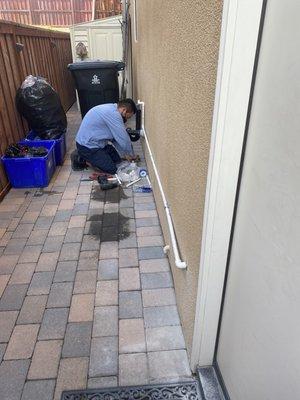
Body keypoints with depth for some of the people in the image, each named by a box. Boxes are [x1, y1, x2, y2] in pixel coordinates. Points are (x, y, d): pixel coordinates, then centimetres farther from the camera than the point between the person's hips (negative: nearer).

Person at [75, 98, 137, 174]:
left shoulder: (111, 109, 8)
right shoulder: (113, 114, -24)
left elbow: (115, 136, 15)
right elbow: (124, 139, -19)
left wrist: (125, 154, 14)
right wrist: (131, 155, -2)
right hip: (87, 146, -10)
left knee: (117, 159, 12)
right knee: (112, 170, -9)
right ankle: (82, 159, 2)